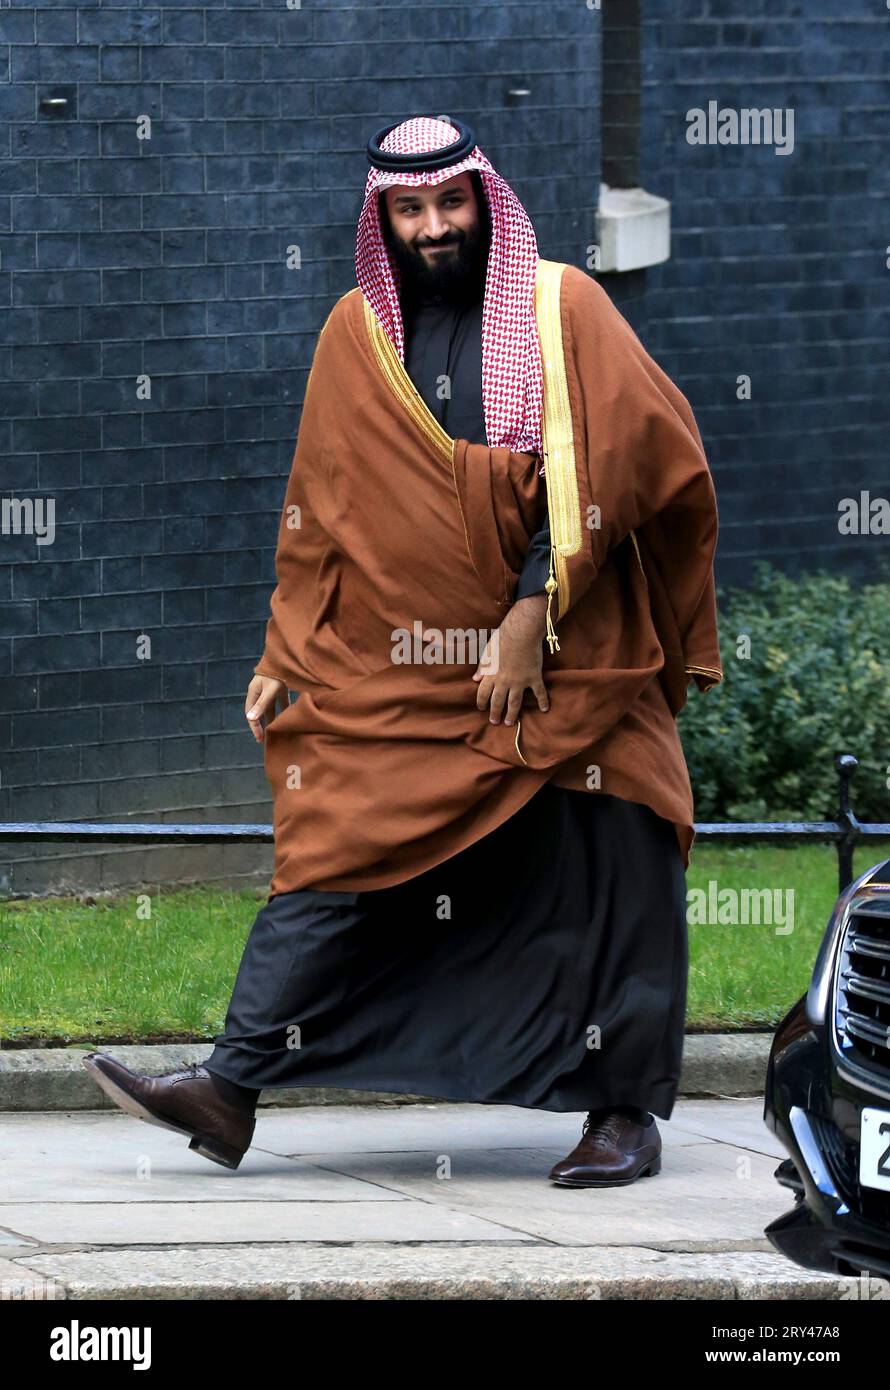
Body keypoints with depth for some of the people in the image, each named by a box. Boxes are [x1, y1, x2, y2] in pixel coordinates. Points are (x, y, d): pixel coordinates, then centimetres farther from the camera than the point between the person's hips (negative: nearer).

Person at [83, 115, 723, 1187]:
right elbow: (319, 509, 15)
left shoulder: (561, 309, -1)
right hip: (391, 677, 2)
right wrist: (286, 656, 10)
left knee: (598, 882, -1)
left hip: (562, 663, -2)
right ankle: (230, 1088, -8)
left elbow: (597, 470, -9)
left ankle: (623, 1110, 9)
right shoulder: (357, 331, 10)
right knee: (331, 862, -5)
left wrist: (530, 618, -15)